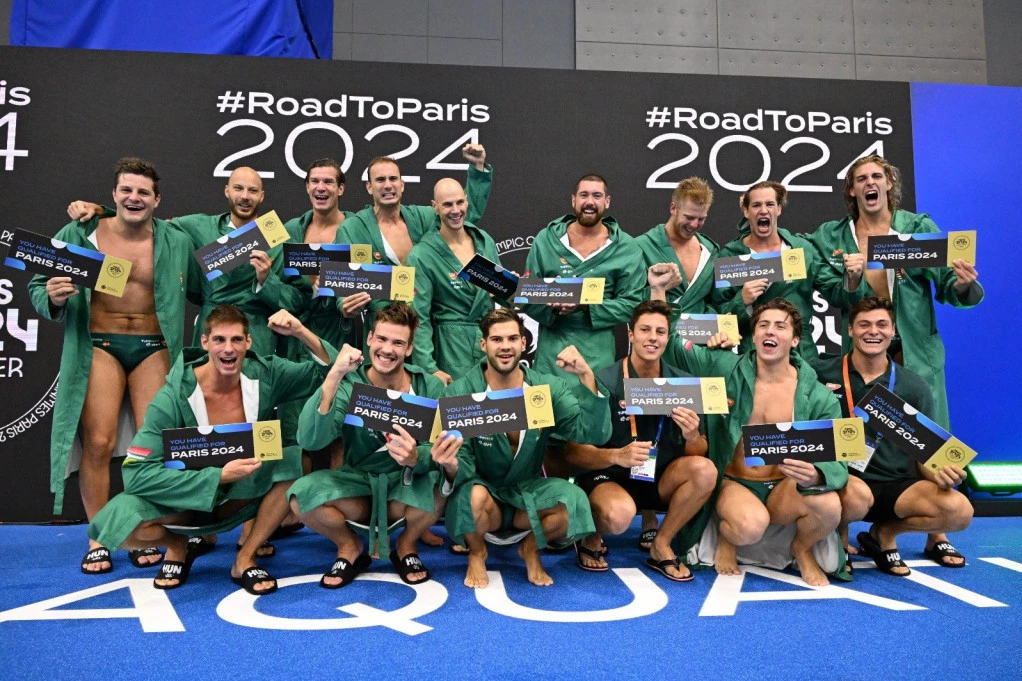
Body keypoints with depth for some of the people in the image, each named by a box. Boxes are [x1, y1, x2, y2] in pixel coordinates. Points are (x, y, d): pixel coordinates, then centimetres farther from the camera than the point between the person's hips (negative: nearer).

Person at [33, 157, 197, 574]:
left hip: (153, 348, 1)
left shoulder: (176, 243, 5)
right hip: (98, 346, -1)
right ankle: (97, 540, 9)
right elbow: (37, 286, 7)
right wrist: (53, 297, -16)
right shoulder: (81, 235, 0)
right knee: (98, 443, -7)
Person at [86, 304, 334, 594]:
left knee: (291, 458, -26)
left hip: (242, 494, 2)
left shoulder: (265, 375, -14)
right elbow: (136, 473, -27)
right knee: (122, 521, -31)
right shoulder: (174, 397, -23)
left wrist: (301, 332, -30)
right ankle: (177, 546, 6)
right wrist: (219, 476, -33)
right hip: (188, 495, -2)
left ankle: (245, 559, -8)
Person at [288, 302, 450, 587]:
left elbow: (437, 452, -15)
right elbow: (309, 440, -29)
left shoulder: (430, 388, -11)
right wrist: (333, 378, -39)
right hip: (357, 481, 0)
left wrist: (416, 458, -39)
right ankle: (349, 547, 5)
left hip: (407, 484, 0)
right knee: (302, 495, -27)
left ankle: (406, 547, 2)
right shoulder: (350, 385, -14)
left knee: (438, 486, -32)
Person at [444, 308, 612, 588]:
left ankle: (531, 549, 7)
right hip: (483, 489, -1)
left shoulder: (547, 387, -8)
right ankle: (476, 553, 1)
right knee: (473, 496, -36)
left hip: (528, 489, 2)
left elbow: (594, 434, -19)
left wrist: (587, 376, -31)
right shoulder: (460, 393, -14)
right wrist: (452, 465, -43)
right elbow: (461, 465, -17)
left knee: (575, 502, -27)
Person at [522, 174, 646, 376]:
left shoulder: (626, 248, 2)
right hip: (550, 354, 0)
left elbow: (632, 303, -1)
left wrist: (587, 305, -15)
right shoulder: (546, 239, 4)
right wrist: (551, 305, -17)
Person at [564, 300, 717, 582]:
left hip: (661, 479, 4)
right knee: (620, 514, -36)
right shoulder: (603, 382, -15)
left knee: (705, 470, -24)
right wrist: (617, 455, -33)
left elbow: (700, 452, 0)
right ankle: (591, 538, 3)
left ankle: (661, 546, -2)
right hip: (607, 477, -4)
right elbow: (573, 451, -15)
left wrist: (692, 437, -23)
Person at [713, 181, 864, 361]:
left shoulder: (803, 249, 2)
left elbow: (836, 295, 6)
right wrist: (742, 301, -19)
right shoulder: (729, 255, -2)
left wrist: (852, 278, -13)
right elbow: (719, 316, -1)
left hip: (803, 355, 2)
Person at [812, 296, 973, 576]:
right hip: (842, 480, -3)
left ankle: (885, 532, 6)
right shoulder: (821, 374, -4)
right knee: (857, 495, -38)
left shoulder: (913, 387, 4)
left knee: (959, 510, -22)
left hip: (896, 484, 3)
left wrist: (938, 473, -17)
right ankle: (837, 536, -1)